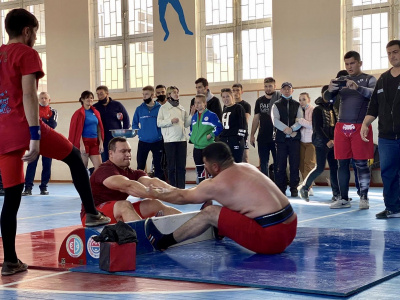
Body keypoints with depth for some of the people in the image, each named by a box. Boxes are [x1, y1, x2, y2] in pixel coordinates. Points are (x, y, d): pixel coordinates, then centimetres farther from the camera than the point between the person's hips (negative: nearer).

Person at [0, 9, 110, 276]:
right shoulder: (27, 54, -3)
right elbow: (28, 96, -15)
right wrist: (35, 136, -21)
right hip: (25, 127, -6)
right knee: (74, 157, 17)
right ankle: (91, 214, 16)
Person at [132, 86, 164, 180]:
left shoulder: (160, 108, -2)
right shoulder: (139, 109, 5)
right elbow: (134, 124, 10)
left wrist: (161, 133, -9)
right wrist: (139, 132, -3)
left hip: (158, 141, -1)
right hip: (143, 142, 1)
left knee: (158, 167, 6)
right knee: (140, 166, 3)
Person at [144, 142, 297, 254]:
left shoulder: (215, 185, -7)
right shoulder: (248, 167, 15)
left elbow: (182, 197, 11)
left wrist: (155, 194, 29)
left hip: (271, 239, -8)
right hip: (291, 228, 8)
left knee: (209, 213, 0)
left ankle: (163, 242, 14)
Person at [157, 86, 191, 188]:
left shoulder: (182, 108, 16)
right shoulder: (164, 108, 4)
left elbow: (186, 124, 16)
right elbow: (159, 123, -3)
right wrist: (171, 121, -15)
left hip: (182, 139, 4)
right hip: (169, 140, -4)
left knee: (181, 166, 3)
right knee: (171, 166, -1)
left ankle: (181, 188, 7)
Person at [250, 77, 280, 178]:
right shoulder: (260, 101, 10)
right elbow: (256, 119, 12)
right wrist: (252, 135, 9)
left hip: (276, 137, -4)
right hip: (262, 138, 4)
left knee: (278, 162, 0)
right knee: (263, 163, 7)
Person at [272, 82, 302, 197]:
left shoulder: (297, 105, 14)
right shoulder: (276, 105, 10)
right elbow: (275, 120, -4)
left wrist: (291, 129, -15)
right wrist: (286, 129, -17)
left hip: (294, 138, 1)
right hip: (281, 138, -1)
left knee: (294, 164, -2)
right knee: (281, 164, -2)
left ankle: (294, 188, 4)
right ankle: (281, 189, 4)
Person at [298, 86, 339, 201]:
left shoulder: (334, 109, 15)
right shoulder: (318, 109, -5)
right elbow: (317, 128, -12)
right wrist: (327, 141, -19)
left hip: (332, 143, 6)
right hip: (322, 143, -6)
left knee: (334, 167, 2)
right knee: (320, 168, -8)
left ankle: (336, 193, 4)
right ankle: (304, 187, 9)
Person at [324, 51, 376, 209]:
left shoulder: (368, 79, 5)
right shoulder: (341, 80, 14)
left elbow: (374, 94, -14)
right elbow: (327, 98, 6)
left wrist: (357, 87, -31)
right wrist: (330, 89, -17)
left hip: (360, 127, -4)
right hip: (342, 127, 4)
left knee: (361, 164, -4)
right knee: (342, 163, 4)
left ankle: (364, 198, 3)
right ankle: (343, 199, 10)